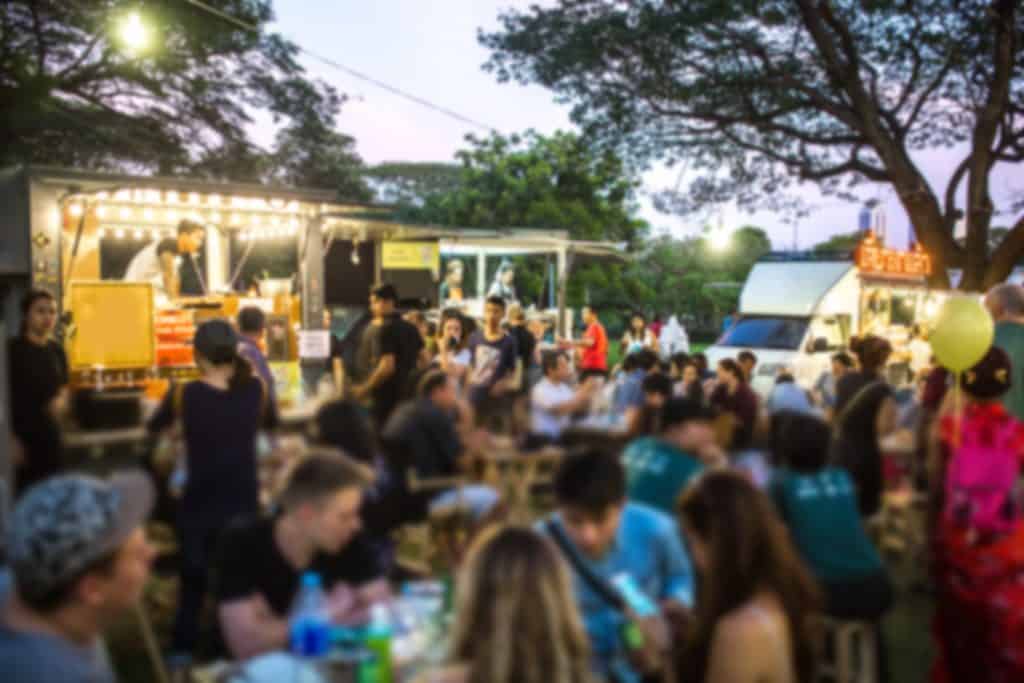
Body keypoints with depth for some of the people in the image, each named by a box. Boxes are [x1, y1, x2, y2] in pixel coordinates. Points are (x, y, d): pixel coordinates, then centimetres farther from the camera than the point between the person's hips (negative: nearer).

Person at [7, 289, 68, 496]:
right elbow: (5, 397, -11)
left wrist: (61, 400, -4)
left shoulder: (56, 351, 7)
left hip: (50, 435, 6)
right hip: (21, 436, -5)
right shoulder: (12, 349, -10)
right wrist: (11, 439, -16)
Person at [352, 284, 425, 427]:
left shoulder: (383, 330, -13)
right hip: (408, 393, 8)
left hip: (386, 396, -8)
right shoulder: (411, 329, 10)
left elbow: (387, 366, -22)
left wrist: (364, 389, -14)